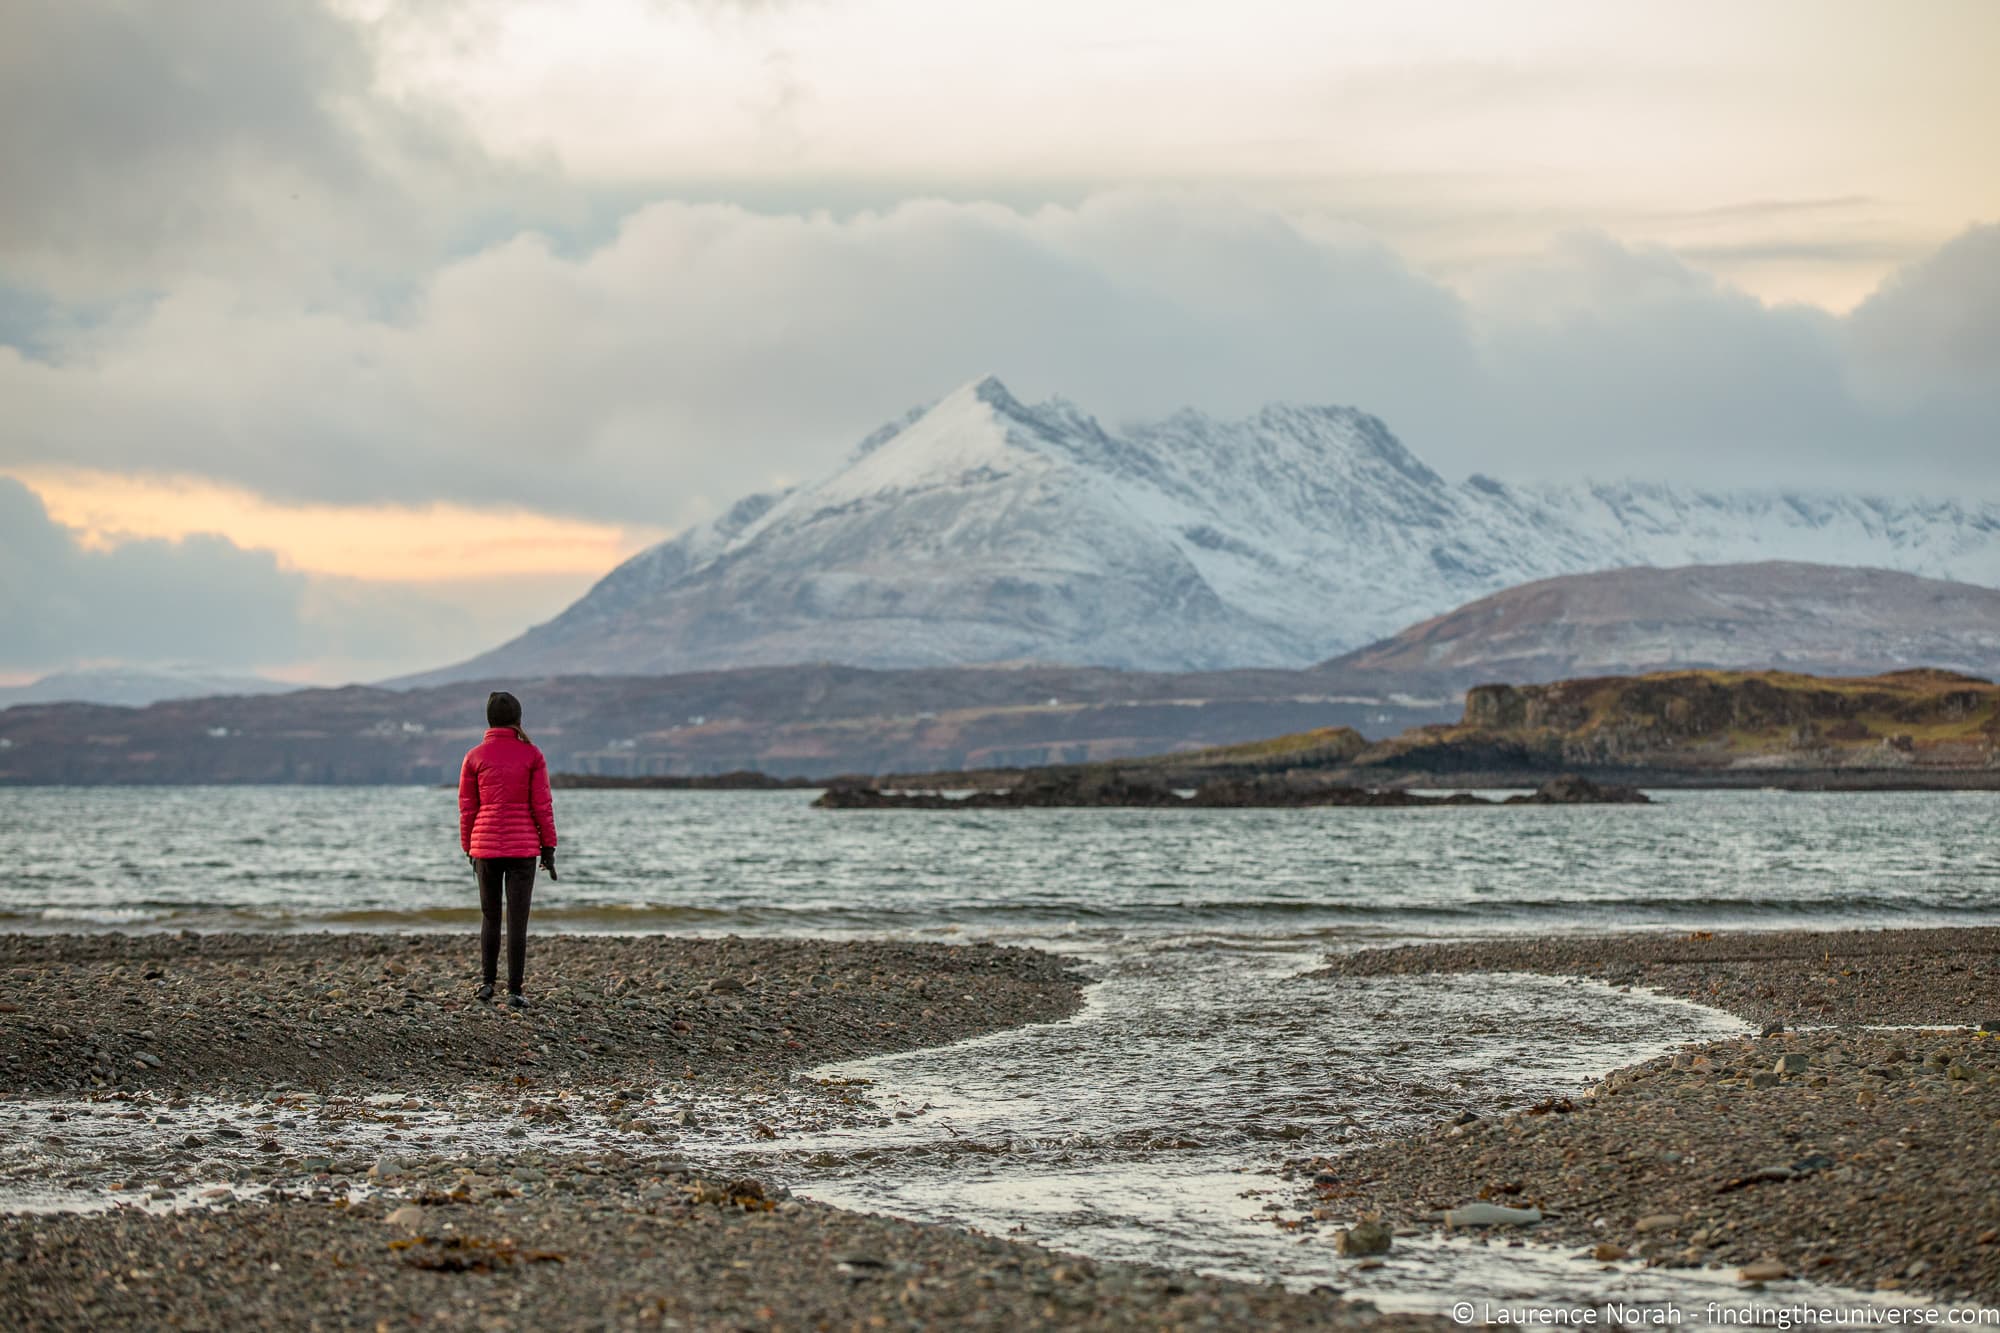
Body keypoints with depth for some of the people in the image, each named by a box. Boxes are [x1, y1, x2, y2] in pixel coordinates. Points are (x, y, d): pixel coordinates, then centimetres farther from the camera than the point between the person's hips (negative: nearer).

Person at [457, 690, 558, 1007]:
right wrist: (549, 848, 3)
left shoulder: (474, 757, -2)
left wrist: (470, 850, 12)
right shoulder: (532, 755, -4)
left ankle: (487, 981, 14)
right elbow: (542, 805, -5)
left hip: (486, 847, 1)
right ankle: (514, 991, -2)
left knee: (490, 915, 17)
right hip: (523, 847, -1)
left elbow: (467, 809, 1)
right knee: (518, 919, 1)